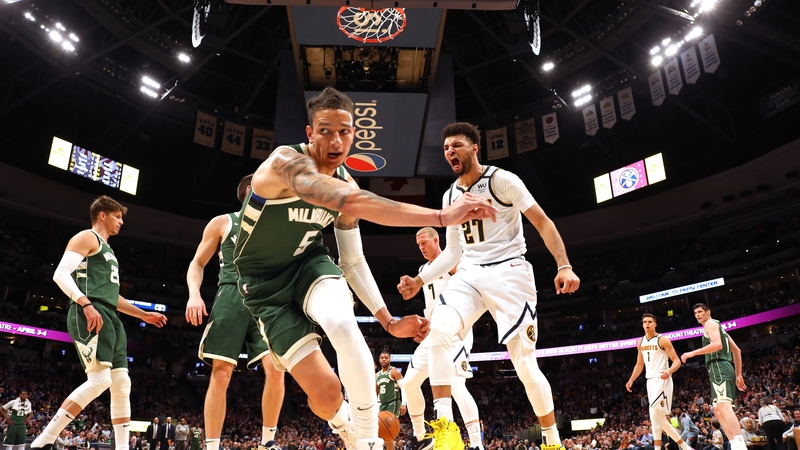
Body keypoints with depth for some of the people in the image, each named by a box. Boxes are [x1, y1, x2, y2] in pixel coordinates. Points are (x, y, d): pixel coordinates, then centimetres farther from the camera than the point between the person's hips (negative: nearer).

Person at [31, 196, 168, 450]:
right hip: (90, 315, -10)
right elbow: (61, 274, -13)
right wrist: (86, 305, -26)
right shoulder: (87, 238, 1)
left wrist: (143, 315, 28)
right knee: (99, 380, -18)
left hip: (109, 317, 10)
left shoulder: (107, 250, 29)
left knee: (122, 384, 4)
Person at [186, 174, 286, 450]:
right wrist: (194, 293, -8)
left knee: (275, 369, -13)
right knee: (221, 374, -8)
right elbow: (197, 264, 7)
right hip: (232, 298, -2)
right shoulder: (223, 222, 12)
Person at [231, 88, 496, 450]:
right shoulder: (286, 161, -27)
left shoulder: (347, 185, -4)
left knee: (342, 322, -33)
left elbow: (352, 261, 4)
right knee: (326, 392, -13)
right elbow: (352, 203, -45)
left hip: (308, 263, 4)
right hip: (265, 283, -3)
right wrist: (441, 216, -50)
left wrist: (388, 320, -4)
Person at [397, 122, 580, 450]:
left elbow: (543, 223, -7)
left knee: (525, 363, -5)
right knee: (438, 330, -23)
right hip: (469, 274, 5)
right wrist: (420, 280, 9)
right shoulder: (450, 196, 12)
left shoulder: (502, 180, -6)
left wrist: (563, 266, -20)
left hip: (508, 272, -5)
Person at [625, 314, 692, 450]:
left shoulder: (663, 339, -7)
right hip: (650, 380, 8)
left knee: (654, 412, -21)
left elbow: (677, 361, -10)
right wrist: (631, 380, 11)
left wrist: (669, 371, -30)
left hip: (662, 379, -8)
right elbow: (639, 365, 20)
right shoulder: (640, 342, 13)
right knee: (658, 418, 9)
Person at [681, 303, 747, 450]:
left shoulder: (710, 323, 0)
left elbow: (717, 344, -18)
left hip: (719, 367, -11)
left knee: (724, 406, -23)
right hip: (725, 367, 11)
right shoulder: (718, 327, 30)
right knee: (718, 411, 9)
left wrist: (693, 353, -17)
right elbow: (737, 350, 30)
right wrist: (738, 375, 29)